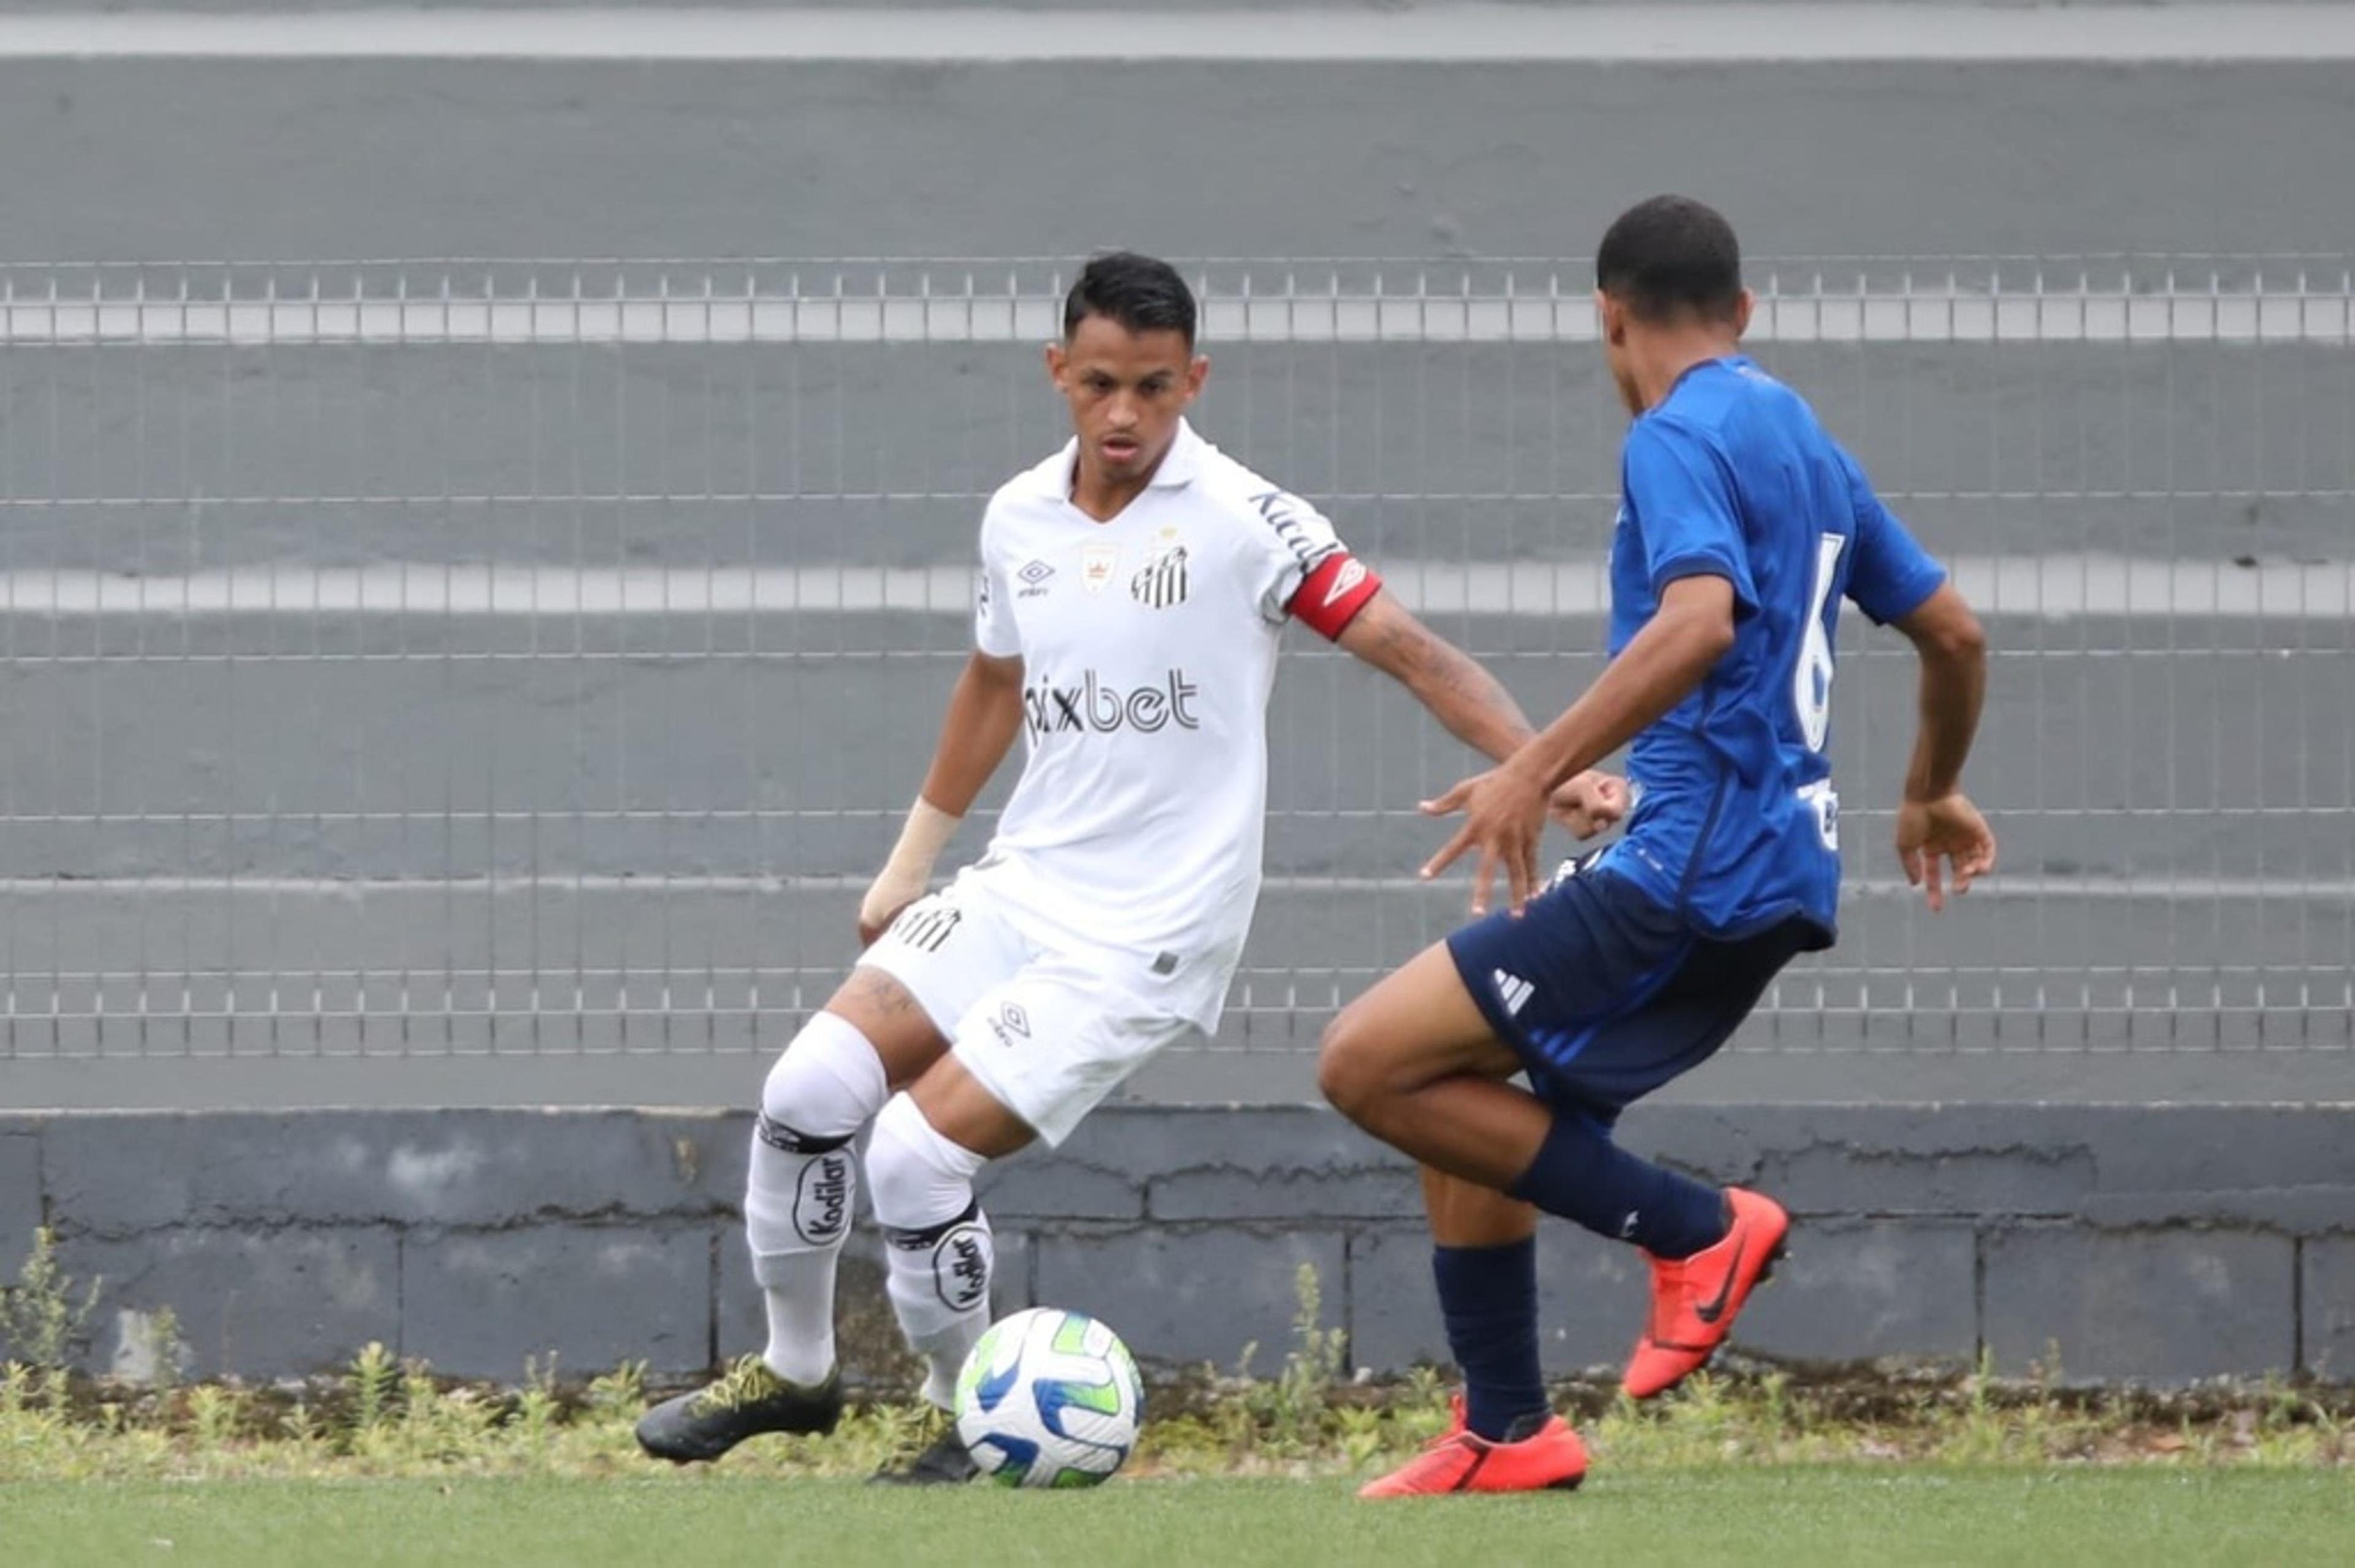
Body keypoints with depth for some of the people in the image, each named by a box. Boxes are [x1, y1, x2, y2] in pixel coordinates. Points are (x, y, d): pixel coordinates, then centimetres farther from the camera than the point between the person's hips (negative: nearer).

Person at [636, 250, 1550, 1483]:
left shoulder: (1240, 522, -14)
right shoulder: (1018, 522, 5)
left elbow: (1407, 651, -15)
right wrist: (912, 860, 29)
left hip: (1146, 935, -6)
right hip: (1019, 890, 6)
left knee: (917, 1155, -16)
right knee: (809, 1091, -7)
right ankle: (794, 1371, 16)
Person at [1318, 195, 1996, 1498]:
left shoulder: (1683, 437, -9)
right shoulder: (1805, 444, 19)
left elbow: (1701, 620, -27)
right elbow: (1953, 633, 27)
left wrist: (1540, 770, -27)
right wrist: (1932, 796, 44)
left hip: (1693, 857, -10)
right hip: (1778, 872, 10)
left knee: (1370, 1063, -11)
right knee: (1468, 1094, 18)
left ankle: (1694, 1229, -8)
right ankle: (1506, 1432, 18)